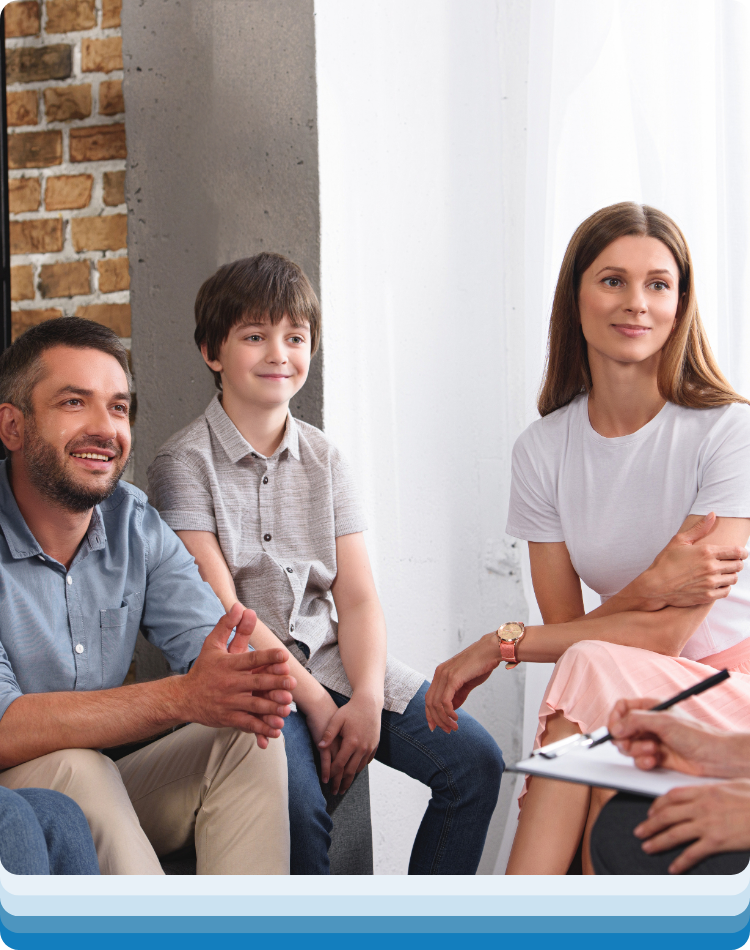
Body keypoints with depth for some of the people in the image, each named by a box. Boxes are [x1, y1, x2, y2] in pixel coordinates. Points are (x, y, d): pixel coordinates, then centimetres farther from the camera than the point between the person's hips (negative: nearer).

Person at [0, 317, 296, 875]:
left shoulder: (135, 523, 1)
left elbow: (204, 638, -7)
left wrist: (240, 679, -34)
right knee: (75, 769, -34)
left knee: (246, 741, -16)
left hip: (103, 796, 6)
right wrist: (180, 698, -38)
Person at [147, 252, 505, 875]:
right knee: (298, 807, -32)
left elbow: (358, 596, 4)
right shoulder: (184, 464, -3)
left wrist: (367, 697, -13)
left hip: (333, 658, 5)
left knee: (476, 761, -10)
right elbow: (223, 612, -10)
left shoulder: (323, 459, 12)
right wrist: (314, 703, -15)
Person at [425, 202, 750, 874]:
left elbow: (668, 633, -16)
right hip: (618, 709, 3)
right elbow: (566, 625, -2)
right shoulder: (542, 452, 2)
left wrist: (500, 644, -15)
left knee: (590, 669, -31)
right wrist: (651, 587, -23)